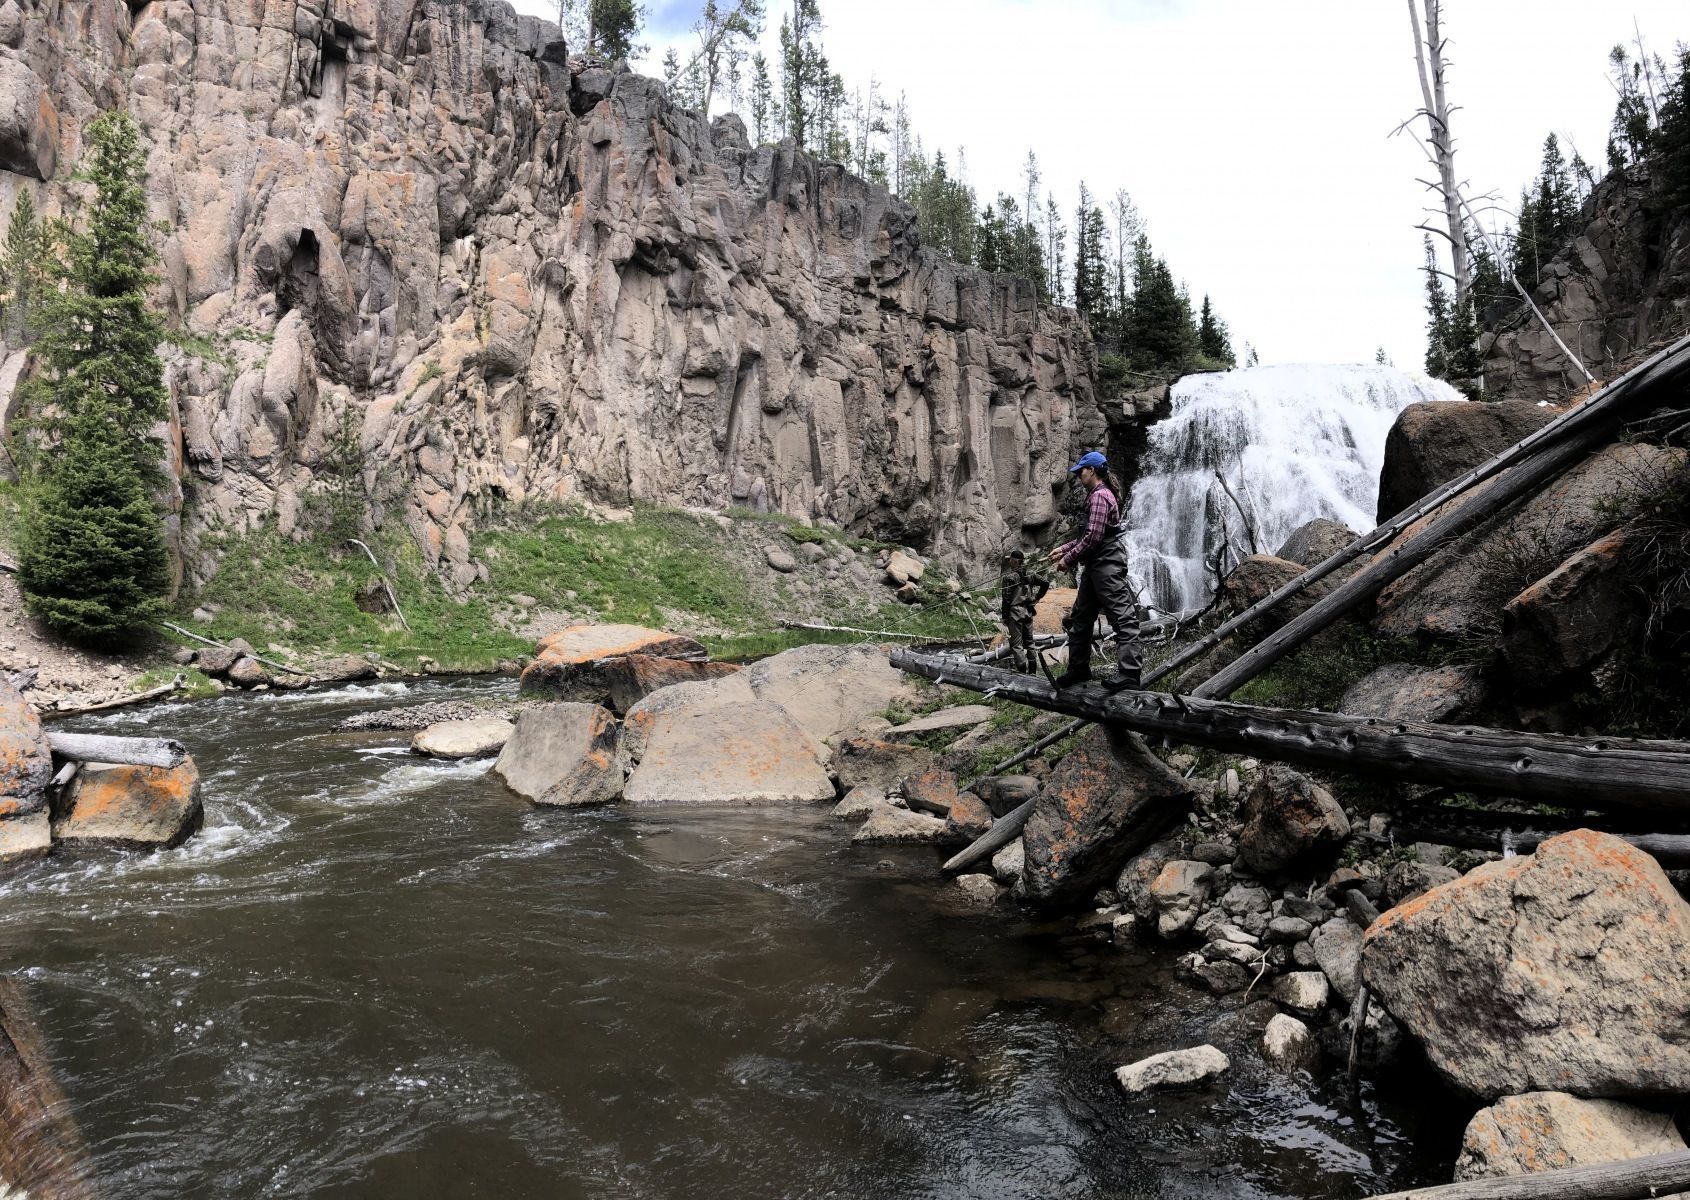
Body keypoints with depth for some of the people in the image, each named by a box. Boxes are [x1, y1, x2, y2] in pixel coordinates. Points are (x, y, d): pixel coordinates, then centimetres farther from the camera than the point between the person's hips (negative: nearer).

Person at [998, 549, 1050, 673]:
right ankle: (1032, 672, 18)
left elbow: (1006, 600, -11)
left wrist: (1005, 620, -8)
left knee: (1016, 644, -4)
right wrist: (1036, 598, 10)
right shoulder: (1029, 575, 7)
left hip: (1015, 612, -6)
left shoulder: (1009, 577, -10)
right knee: (1029, 642, 15)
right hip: (1028, 612, 6)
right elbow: (1046, 583, 4)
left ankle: (1022, 671, -11)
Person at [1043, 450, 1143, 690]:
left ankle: (1130, 673, -12)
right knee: (1080, 617, 15)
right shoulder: (1096, 495, 19)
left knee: (1122, 617, -10)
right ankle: (1079, 668, 23)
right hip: (1095, 567, 12)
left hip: (1107, 564, -11)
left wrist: (1068, 558, -11)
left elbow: (1093, 537, -20)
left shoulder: (1100, 496, -13)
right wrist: (1063, 548, 18)